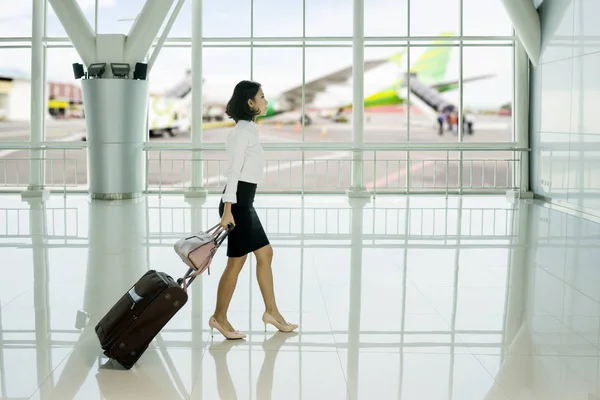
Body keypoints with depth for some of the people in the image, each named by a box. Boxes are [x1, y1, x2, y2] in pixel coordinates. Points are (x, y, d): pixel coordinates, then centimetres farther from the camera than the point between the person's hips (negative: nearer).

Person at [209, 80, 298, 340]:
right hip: (237, 202, -10)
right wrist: (228, 210, -23)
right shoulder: (242, 131, -15)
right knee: (236, 261, -1)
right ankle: (219, 317, 11)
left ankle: (271, 311, 21)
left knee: (265, 254, 13)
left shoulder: (249, 129, 14)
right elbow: (233, 172, -20)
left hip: (245, 202, 10)